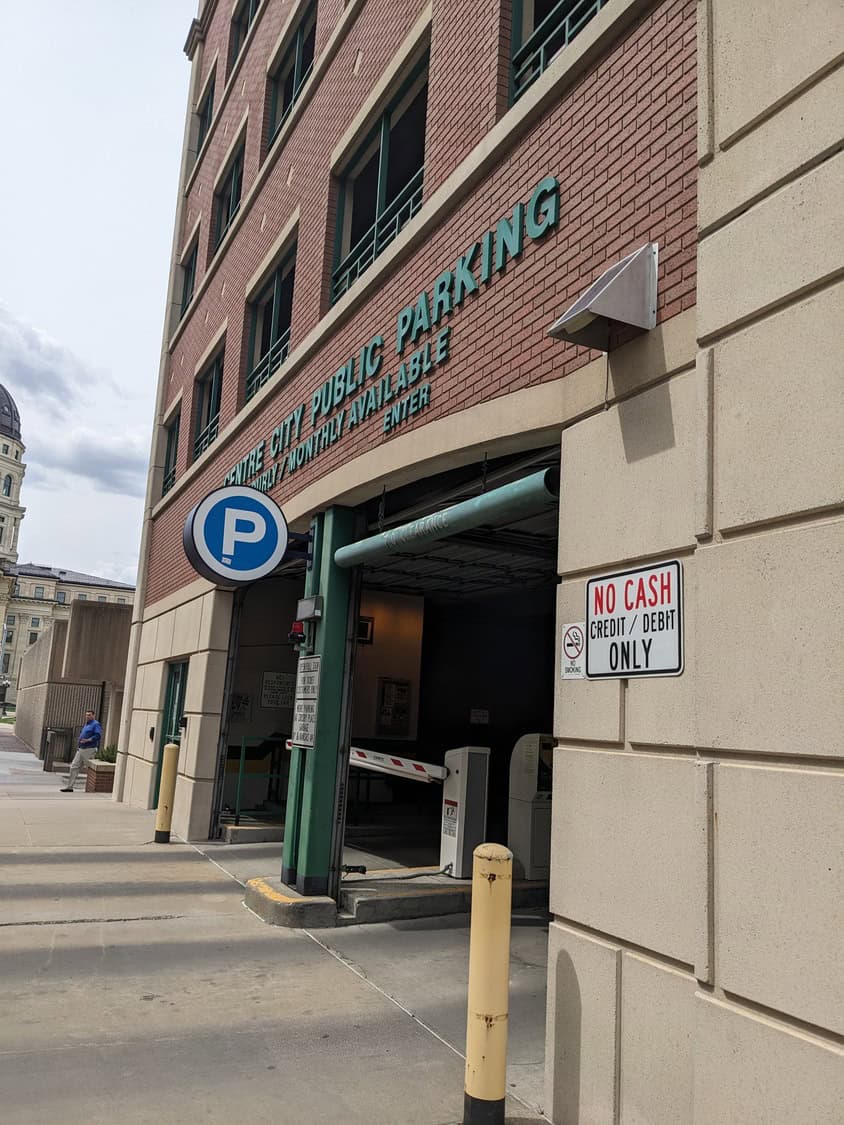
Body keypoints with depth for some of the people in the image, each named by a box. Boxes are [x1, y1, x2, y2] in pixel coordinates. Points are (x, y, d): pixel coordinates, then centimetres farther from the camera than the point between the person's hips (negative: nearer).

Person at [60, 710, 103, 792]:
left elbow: (98, 735, -20)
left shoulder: (96, 724, -8)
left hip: (89, 750, -9)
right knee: (74, 767, 4)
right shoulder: (86, 725, 20)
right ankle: (69, 787, 7)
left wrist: (88, 740, -26)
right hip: (81, 749, 9)